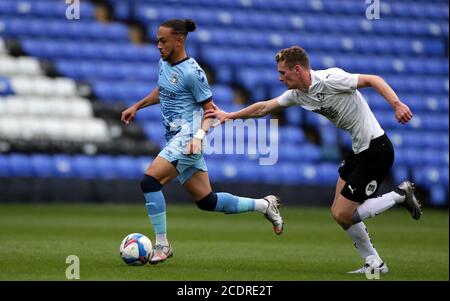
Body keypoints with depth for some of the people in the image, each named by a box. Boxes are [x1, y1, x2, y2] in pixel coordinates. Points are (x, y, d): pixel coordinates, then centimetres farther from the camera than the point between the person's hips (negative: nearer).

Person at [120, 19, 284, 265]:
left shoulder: (192, 72, -13)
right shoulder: (164, 63, 11)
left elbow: (211, 111, -9)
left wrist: (199, 135, -23)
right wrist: (136, 107, 25)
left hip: (187, 139, -9)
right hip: (175, 139, 9)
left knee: (149, 181, -21)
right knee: (206, 201, 11)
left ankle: (162, 245, -12)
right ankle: (264, 205, 26)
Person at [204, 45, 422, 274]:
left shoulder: (329, 80, -19)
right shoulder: (297, 94, 7)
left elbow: (373, 80, -20)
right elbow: (264, 108, 20)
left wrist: (397, 105, -33)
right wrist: (229, 116, 23)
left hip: (376, 150, -9)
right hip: (359, 150, 9)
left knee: (343, 215, -9)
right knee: (339, 212, 8)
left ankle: (400, 195, 3)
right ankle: (374, 264, 17)